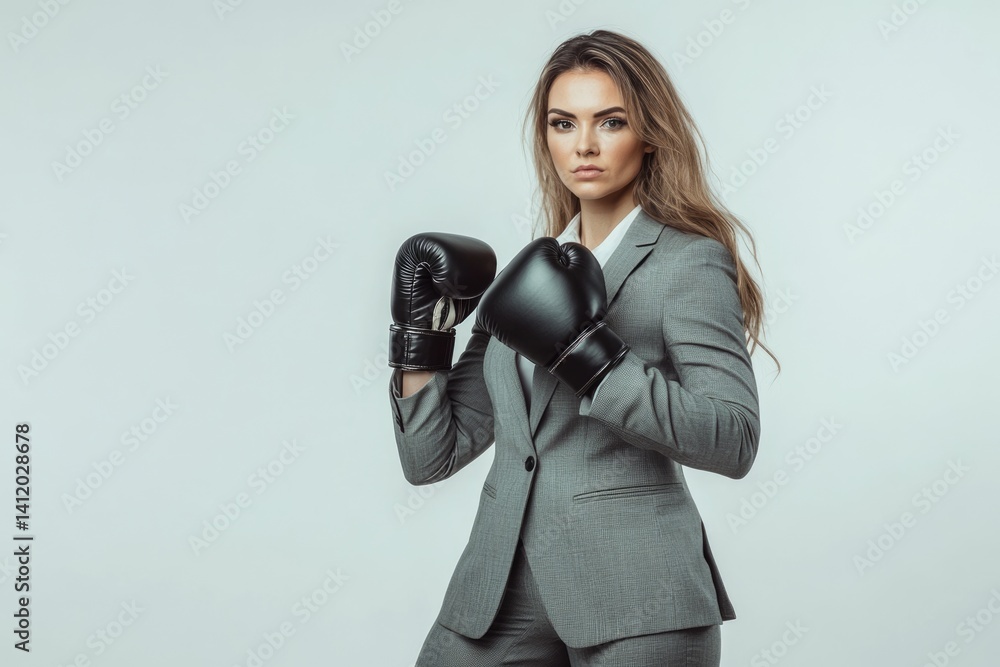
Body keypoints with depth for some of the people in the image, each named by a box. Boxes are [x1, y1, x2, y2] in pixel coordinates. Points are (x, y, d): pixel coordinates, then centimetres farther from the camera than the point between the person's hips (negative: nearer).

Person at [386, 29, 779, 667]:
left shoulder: (689, 261, -4)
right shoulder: (528, 271, 12)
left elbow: (734, 440, -16)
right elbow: (431, 458, 11)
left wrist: (588, 355, -22)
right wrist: (419, 335, -2)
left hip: (633, 598, -5)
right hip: (502, 588, 5)